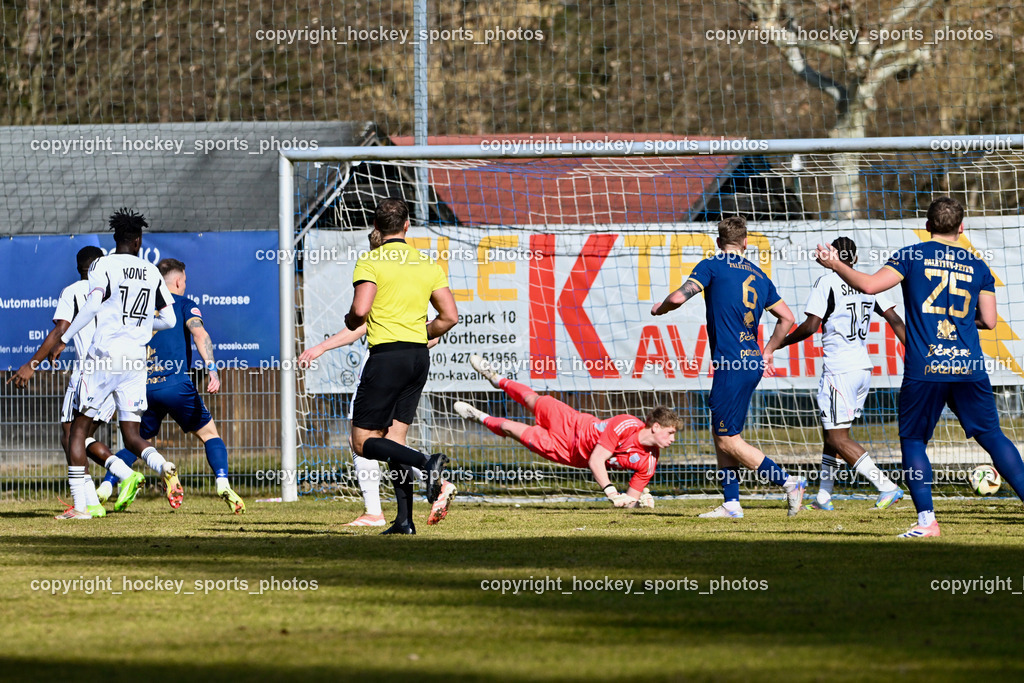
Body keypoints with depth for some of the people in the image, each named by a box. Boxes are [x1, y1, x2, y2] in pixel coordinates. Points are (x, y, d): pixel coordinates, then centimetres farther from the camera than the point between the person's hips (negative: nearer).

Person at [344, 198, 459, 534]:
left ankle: (429, 463, -23)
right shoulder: (428, 264, 10)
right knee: (392, 439, 12)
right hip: (419, 356, 6)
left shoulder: (370, 262, -7)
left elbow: (360, 309, -20)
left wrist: (350, 322, 3)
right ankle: (404, 519, 4)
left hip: (387, 355, -6)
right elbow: (450, 316, 6)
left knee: (363, 442, -2)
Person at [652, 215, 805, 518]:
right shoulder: (758, 276, 15)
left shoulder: (713, 266, -4)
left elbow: (679, 297, -12)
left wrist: (659, 308, 10)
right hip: (752, 362, 8)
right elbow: (787, 317, 17)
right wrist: (768, 351, 28)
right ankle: (731, 503, 13)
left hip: (732, 365, -8)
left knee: (729, 441, -4)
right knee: (721, 434, 15)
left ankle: (788, 483, -8)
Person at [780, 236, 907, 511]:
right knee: (830, 433, 18)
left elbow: (811, 326, -14)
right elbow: (895, 320, 7)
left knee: (838, 438, -6)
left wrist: (781, 342, 1)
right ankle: (823, 497, 19)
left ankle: (886, 486, -16)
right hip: (863, 368, 8)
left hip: (839, 370, -8)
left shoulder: (826, 283, -8)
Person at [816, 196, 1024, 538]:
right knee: (993, 436, 9)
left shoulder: (912, 256, 2)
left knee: (913, 441, 9)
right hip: (968, 368, 2)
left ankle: (927, 520, 0)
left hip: (923, 369, -2)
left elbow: (870, 284, -8)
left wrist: (835, 264, 7)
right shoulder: (977, 265, 10)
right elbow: (989, 320, 9)